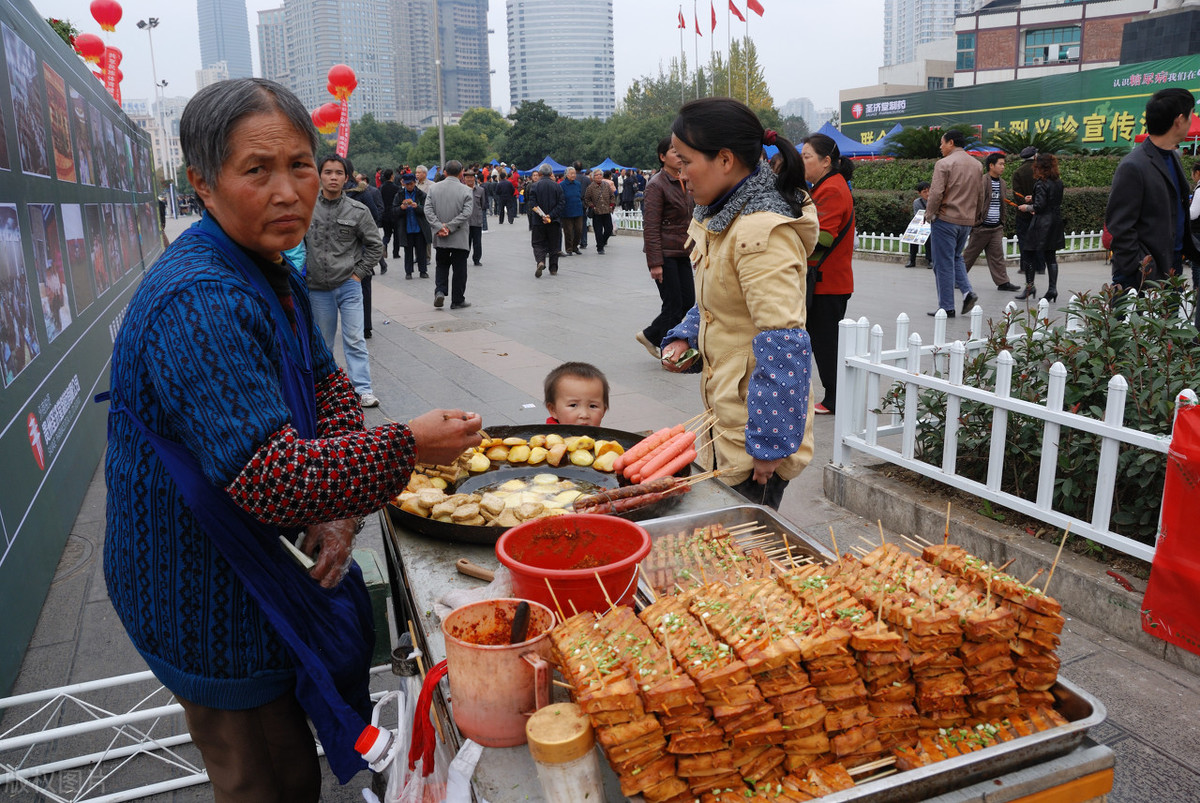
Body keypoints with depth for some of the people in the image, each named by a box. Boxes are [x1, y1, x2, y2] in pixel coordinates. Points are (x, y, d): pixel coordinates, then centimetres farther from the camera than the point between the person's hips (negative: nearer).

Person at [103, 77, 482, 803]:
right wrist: (408, 446, -25)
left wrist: (339, 510, -8)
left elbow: (326, 383, 8)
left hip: (274, 558, 9)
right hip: (211, 601, -9)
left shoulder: (273, 274, 4)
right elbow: (272, 478, -37)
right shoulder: (198, 303, -30)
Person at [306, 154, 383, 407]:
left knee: (355, 339, -4)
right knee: (322, 343, 13)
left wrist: (359, 273, -1)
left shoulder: (358, 211, -3)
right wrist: (302, 273, 6)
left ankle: (362, 389, -1)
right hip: (318, 288, 2)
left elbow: (375, 244, 5)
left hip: (349, 285, -2)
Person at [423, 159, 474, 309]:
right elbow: (466, 213, -17)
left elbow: (428, 209, -6)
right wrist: (450, 227, -15)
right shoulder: (465, 190, -8)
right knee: (459, 268, 7)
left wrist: (439, 227, -11)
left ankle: (440, 291, -2)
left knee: (441, 265, 18)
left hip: (440, 238, 3)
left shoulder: (434, 188, 1)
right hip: (459, 238, -3)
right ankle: (457, 301, 12)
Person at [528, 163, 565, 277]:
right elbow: (562, 203, -7)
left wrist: (541, 215, -15)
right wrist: (551, 215, -11)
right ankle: (553, 269, 13)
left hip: (538, 221, -1)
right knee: (553, 245, 12)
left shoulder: (534, 186, -4)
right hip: (554, 221, 1)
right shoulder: (557, 186, 0)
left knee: (538, 243, 7)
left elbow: (532, 204, -13)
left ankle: (540, 261, -19)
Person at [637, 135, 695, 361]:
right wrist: (655, 263, -20)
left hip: (682, 252, 8)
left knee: (688, 302, 7)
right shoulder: (657, 185, -12)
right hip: (664, 253, -8)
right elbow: (651, 228, -16)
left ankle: (650, 335, 25)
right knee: (673, 304, -2)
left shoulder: (686, 183, 12)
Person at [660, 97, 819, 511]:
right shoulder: (720, 216, 10)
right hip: (725, 415, 10)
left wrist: (769, 443, -24)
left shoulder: (763, 232, -22)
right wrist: (685, 337, 5)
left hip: (753, 429, -9)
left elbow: (782, 344, -26)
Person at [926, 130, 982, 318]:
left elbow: (936, 193, -19)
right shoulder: (976, 164, 11)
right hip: (967, 221, 7)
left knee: (944, 263, 0)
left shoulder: (944, 163, -12)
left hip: (946, 219, -7)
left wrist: (930, 214, -5)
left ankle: (946, 307, 3)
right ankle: (967, 291, 2)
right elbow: (980, 195, 15)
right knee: (956, 257, 22)